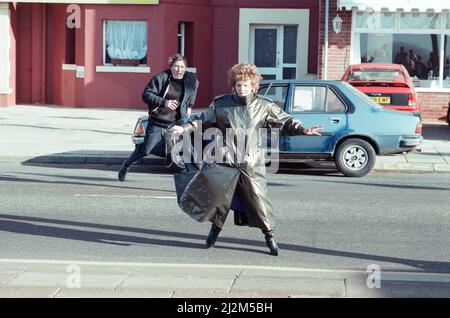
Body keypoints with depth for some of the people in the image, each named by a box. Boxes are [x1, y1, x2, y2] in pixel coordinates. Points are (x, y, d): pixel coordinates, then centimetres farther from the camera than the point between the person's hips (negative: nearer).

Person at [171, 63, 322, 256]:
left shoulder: (264, 107, 4)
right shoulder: (221, 104, 5)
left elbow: (284, 122, 4)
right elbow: (202, 121, 11)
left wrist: (303, 130, -10)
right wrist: (184, 129, -1)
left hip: (251, 163, 0)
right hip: (224, 161, 1)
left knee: (258, 198, -3)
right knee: (218, 195, 4)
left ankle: (269, 236, 9)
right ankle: (216, 228, 28)